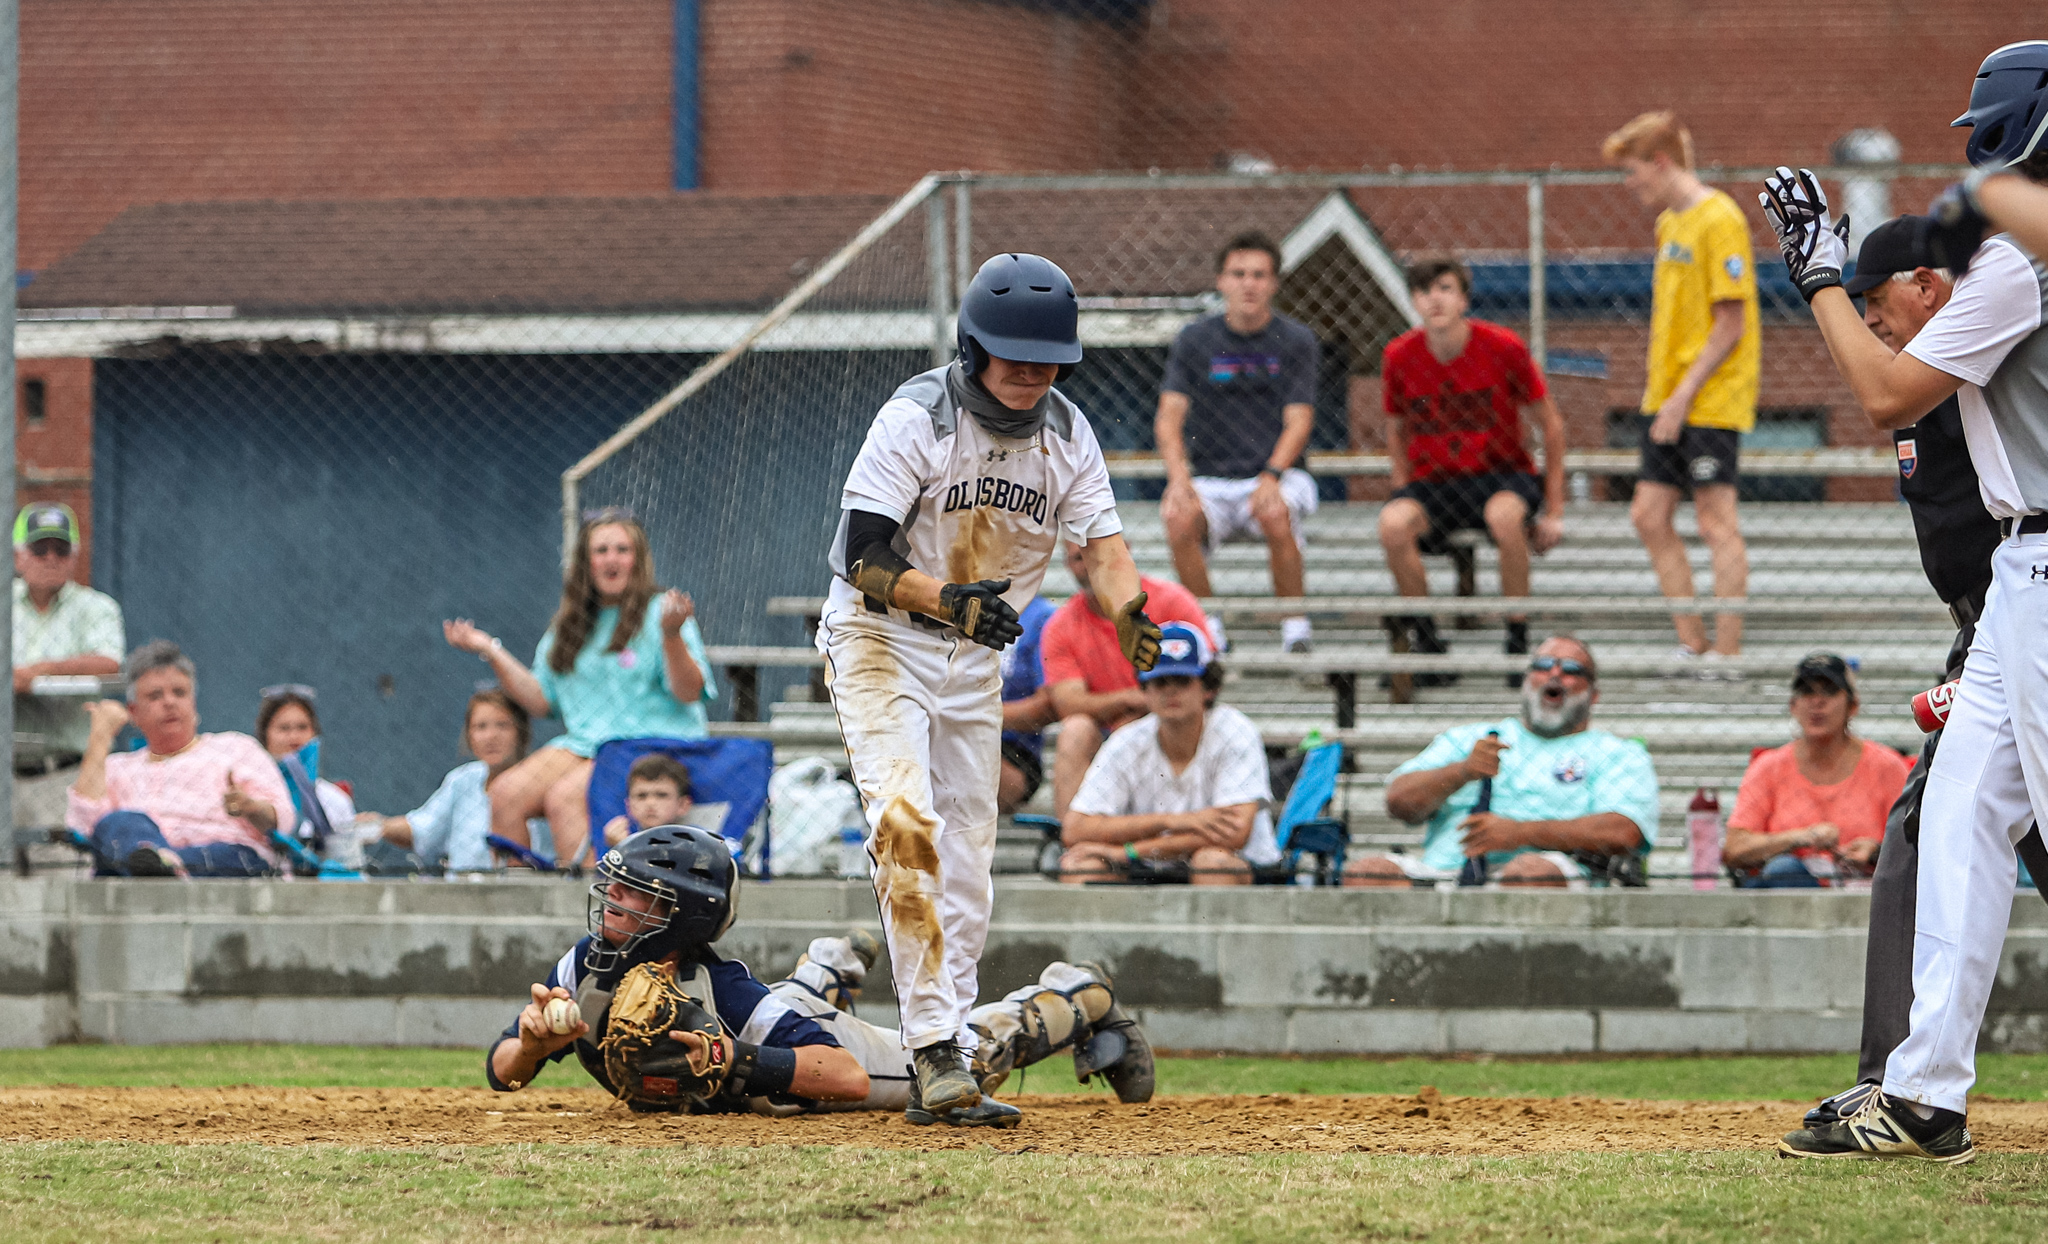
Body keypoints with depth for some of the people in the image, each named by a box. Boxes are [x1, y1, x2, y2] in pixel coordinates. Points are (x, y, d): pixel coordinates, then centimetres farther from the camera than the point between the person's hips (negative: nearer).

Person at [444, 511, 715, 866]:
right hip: (582, 741, 6)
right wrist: (491, 652, 13)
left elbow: (689, 692, -10)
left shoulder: (659, 613, 0)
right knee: (506, 794, -21)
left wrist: (671, 635, -26)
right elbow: (541, 700, 19)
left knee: (564, 798, -33)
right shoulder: (569, 624, 18)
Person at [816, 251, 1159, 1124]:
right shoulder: (916, 419, -20)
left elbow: (1101, 538, -11)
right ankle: (933, 1043, -27)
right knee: (906, 822, -23)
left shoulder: (1066, 434, -3)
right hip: (879, 638, -6)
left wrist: (1127, 611, -34)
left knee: (968, 853, 7)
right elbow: (864, 559, -23)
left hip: (976, 658, 6)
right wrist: (950, 599, -40)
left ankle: (950, 1045, 14)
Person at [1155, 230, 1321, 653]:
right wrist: (1178, 477, -21)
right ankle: (1208, 629, -12)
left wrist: (1271, 477, -24)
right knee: (1180, 520, -31)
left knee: (1276, 514, -36)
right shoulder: (1194, 340, 5)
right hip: (1210, 480, 1)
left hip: (1278, 478, -1)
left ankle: (1295, 630, -19)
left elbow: (1298, 422, -5)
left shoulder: (1295, 341, 2)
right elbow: (1169, 418, -2)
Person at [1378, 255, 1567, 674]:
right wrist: (1406, 495, -2)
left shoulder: (1504, 349, -11)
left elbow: (1552, 425, -1)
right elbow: (1396, 432, 13)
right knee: (1393, 523, -32)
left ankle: (1518, 639, -23)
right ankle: (1425, 637, -14)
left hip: (1502, 474, -2)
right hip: (1432, 479, 2)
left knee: (1504, 514, -39)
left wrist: (1554, 510, -3)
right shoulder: (1399, 357, -4)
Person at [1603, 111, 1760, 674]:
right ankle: (1692, 647, 12)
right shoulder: (1669, 223, 14)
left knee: (1717, 523, -6)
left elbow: (1730, 325, -16)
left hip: (1711, 398, -9)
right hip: (1668, 399, 9)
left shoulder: (1719, 220, -13)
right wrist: (1656, 387, 15)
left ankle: (1725, 655, -3)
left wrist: (1684, 395, -17)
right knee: (1650, 516, 6)